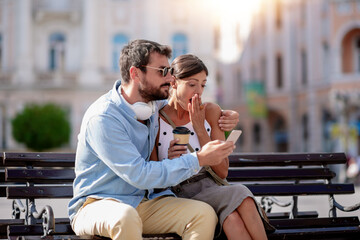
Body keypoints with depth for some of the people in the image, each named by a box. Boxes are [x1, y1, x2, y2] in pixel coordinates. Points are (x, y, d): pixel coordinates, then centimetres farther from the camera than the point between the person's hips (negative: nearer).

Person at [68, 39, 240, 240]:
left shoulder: (154, 104, 3)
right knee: (125, 216, -41)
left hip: (144, 202, 7)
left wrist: (222, 117, 5)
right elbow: (140, 175, -24)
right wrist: (199, 160, -22)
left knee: (204, 213, -18)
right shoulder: (102, 118, -20)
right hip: (96, 204, -6)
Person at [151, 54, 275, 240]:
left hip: (211, 188, 3)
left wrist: (200, 129, -8)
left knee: (232, 218, -34)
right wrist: (169, 161, -24)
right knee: (237, 194, -32)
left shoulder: (210, 111, 5)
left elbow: (222, 172, 0)